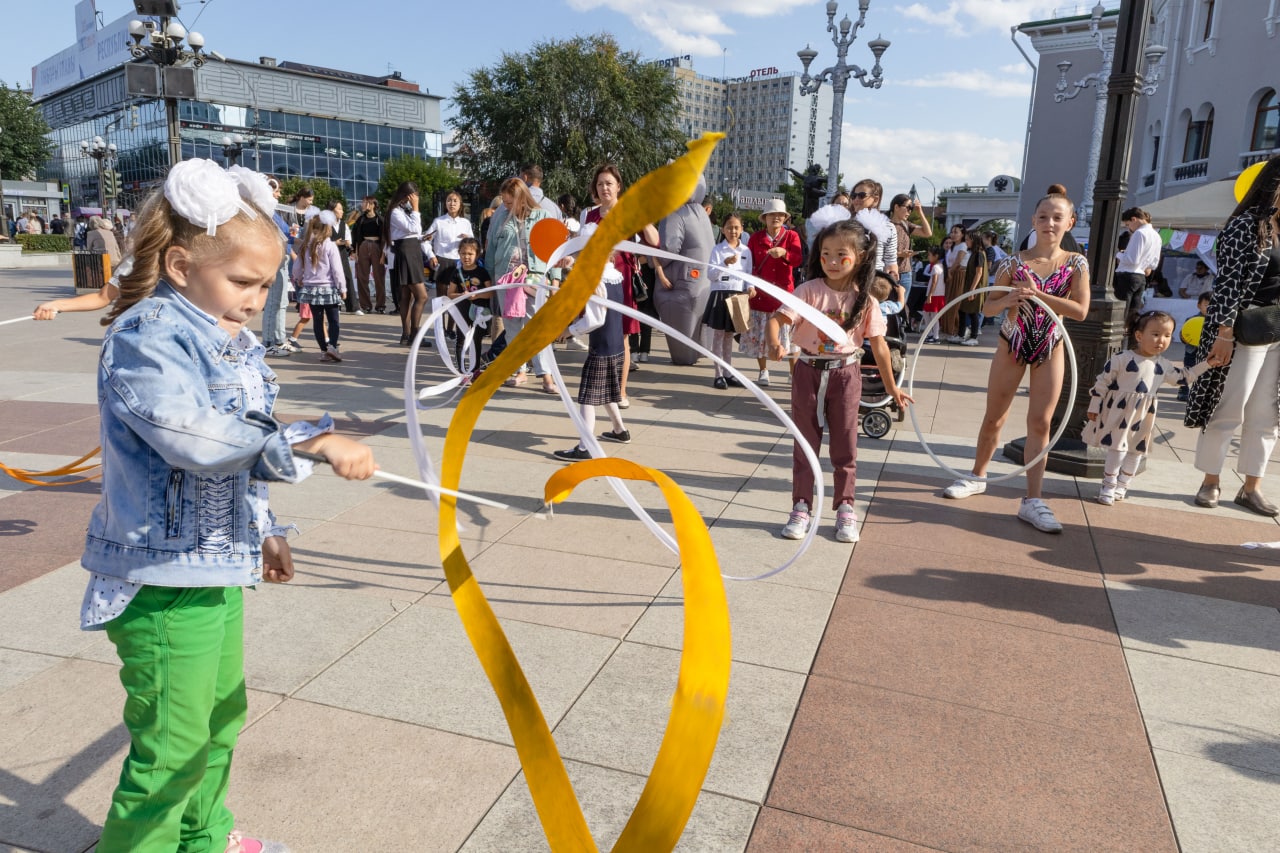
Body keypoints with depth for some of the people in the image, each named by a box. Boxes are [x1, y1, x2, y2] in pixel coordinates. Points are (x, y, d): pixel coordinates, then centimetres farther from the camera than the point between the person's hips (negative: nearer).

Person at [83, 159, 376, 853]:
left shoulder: (230, 341, 10)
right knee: (171, 749, 0)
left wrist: (260, 529, 20)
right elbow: (195, 436, -35)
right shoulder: (144, 338, -19)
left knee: (222, 712, 24)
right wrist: (309, 443, -38)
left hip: (218, 563, 10)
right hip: (164, 577, -9)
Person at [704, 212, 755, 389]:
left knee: (729, 335, 12)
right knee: (718, 335, 0)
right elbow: (711, 275, -10)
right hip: (720, 294, -4)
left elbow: (748, 274, 11)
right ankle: (719, 375, 5)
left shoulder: (746, 251, 8)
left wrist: (750, 287, -9)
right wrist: (725, 263, -25)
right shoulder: (717, 250, -3)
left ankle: (727, 373, 18)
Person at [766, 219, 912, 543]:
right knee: (805, 443, 8)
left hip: (845, 375, 1)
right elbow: (777, 318, -19)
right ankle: (801, 508, 18)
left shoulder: (865, 301, -4)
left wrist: (891, 386, 8)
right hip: (808, 372, -1)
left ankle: (845, 509, 22)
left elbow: (878, 344, 3)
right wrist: (774, 343, -41)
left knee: (844, 445, 9)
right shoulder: (810, 290, -9)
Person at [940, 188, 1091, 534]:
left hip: (1050, 349, 0)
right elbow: (989, 305, -6)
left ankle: (1032, 500, 1)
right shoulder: (1015, 261, -5)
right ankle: (977, 477, 31)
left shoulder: (1076, 264, -4)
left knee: (1040, 422, -2)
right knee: (994, 418, 10)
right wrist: (1007, 300, -28)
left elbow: (1080, 310, -16)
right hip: (1013, 344, 0)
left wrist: (1037, 294, -25)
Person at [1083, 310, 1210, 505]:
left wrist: (1207, 363, 11)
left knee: (1136, 451, 11)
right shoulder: (1121, 359, -12)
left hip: (1144, 415, 6)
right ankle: (1108, 485, 10)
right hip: (1119, 411, -6)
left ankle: (1122, 485, 25)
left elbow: (1185, 376, 20)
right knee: (1117, 448, -3)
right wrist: (1094, 407, -6)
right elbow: (1102, 382, -8)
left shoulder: (1163, 365, 5)